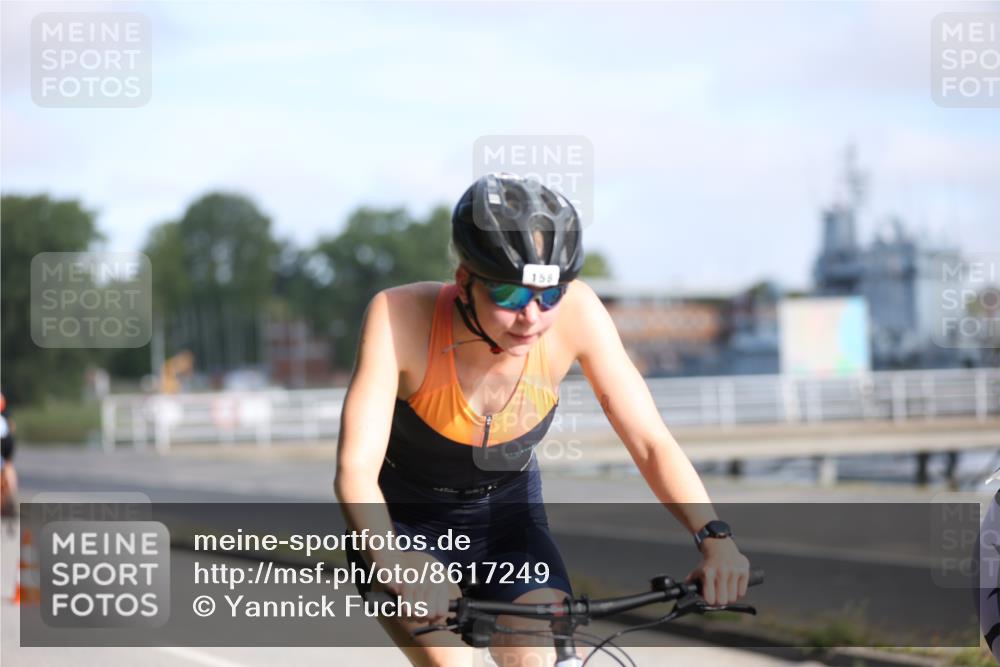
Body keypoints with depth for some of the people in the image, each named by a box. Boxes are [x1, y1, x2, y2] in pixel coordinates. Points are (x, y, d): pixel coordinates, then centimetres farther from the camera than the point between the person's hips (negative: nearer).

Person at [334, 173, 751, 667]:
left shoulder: (575, 311, -24)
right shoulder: (402, 316, -31)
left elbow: (651, 442, -19)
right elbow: (355, 469, -38)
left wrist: (713, 536, -36)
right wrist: (393, 564, -57)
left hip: (507, 518, 3)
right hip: (406, 522, -3)